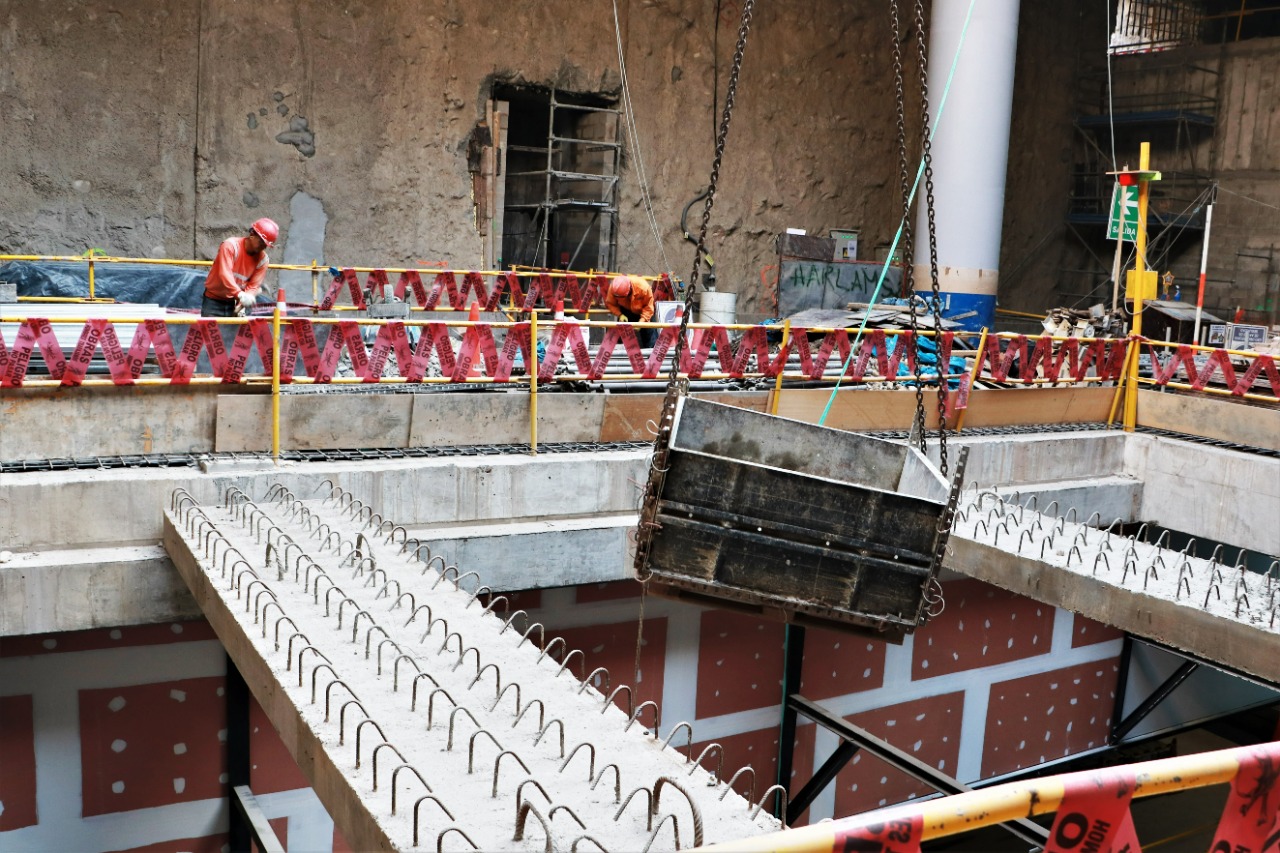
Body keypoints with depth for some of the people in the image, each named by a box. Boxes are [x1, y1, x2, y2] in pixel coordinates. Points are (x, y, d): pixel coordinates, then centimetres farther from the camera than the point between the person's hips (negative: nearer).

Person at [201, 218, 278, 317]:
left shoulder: (262, 259, -4)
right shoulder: (231, 245, -16)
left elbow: (253, 286, -7)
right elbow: (225, 274, -27)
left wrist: (242, 305, -24)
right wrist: (240, 295, -41)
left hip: (234, 303, 3)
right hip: (214, 301, -3)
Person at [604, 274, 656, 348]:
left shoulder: (643, 287, -40)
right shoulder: (613, 288, -34)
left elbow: (649, 307, -29)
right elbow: (610, 303, -19)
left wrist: (641, 321, -42)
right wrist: (620, 315, -35)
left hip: (643, 312, -2)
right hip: (626, 312, 2)